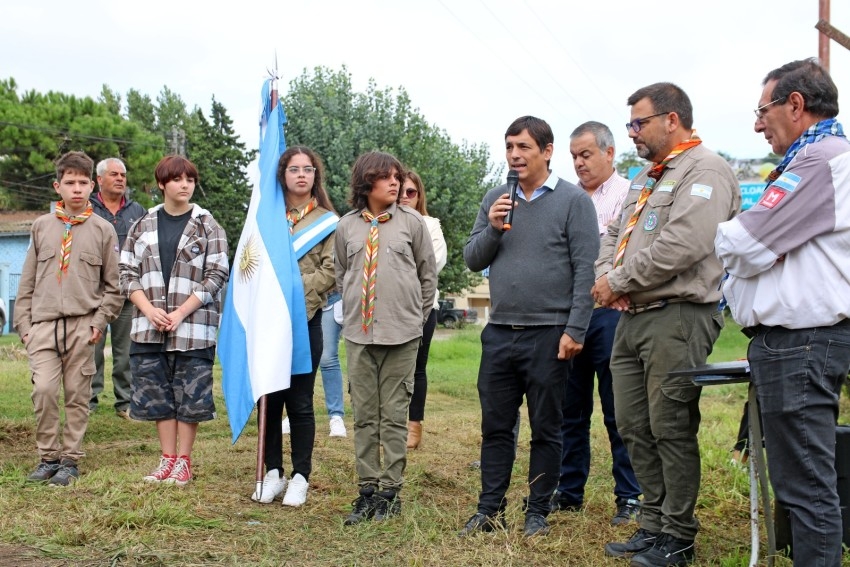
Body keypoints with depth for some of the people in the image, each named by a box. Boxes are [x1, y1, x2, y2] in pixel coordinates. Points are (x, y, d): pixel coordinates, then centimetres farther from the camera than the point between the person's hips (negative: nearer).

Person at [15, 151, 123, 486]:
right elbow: (27, 282, 13)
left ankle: (70, 459, 15)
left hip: (83, 325, -1)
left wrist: (100, 321, -3)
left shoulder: (103, 230, 6)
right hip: (43, 323, 1)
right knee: (44, 389, -9)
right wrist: (23, 324, 7)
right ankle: (48, 456, 7)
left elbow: (113, 286, 7)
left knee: (77, 395, 3)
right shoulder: (41, 226, 11)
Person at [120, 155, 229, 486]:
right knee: (157, 394, 8)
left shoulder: (208, 227, 0)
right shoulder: (143, 226, 9)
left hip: (194, 328, -3)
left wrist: (180, 313, -13)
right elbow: (127, 273, 8)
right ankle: (167, 459, 20)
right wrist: (149, 309, -8)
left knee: (190, 395, 2)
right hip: (149, 328, 3)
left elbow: (216, 276, -5)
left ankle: (183, 461, 15)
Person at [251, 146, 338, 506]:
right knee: (269, 398, 6)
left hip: (305, 319, -2)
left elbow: (330, 271, -4)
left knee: (300, 401, 1)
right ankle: (273, 472, 17)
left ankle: (300, 477, 11)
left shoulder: (328, 221, 6)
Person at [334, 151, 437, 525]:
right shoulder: (347, 226, 5)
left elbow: (428, 275, 8)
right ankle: (367, 491, 16)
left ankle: (391, 491, 12)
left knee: (394, 416, 3)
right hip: (358, 333, 2)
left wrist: (417, 316, 10)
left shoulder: (412, 222, 1)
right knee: (364, 416, 7)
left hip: (401, 334, -2)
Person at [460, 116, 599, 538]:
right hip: (499, 333, 4)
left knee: (545, 429, 7)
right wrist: (492, 229, -8)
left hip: (548, 334, -4)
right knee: (496, 426, 10)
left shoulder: (573, 200, -3)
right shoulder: (495, 200, 11)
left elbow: (585, 269, -8)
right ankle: (490, 509, 20)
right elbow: (472, 260, 10)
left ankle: (538, 512, 18)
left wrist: (575, 330, -13)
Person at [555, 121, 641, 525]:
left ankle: (630, 497, 9)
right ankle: (569, 491, 22)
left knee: (619, 411, -1)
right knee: (570, 408, 11)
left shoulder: (628, 195, 1)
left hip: (609, 311, -5)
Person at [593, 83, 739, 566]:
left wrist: (618, 281, -13)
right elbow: (615, 235, 24)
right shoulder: (648, 177, 22)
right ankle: (653, 526, 24)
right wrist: (606, 275, 2)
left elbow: (682, 245, -22)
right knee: (635, 428, 12)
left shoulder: (704, 170, -9)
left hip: (677, 317, -9)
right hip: (632, 318, 10)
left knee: (672, 431, -3)